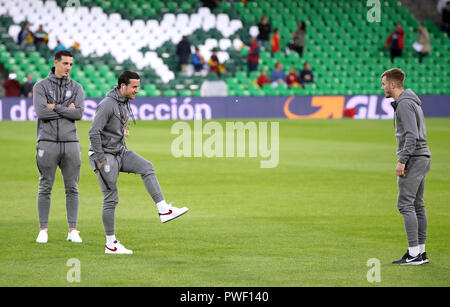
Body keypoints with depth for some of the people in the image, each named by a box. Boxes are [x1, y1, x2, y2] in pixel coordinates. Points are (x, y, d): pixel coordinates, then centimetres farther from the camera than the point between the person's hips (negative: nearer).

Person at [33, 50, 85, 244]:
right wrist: (67, 109, -9)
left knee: (72, 189, 2)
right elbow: (41, 112, -14)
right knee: (45, 188, 0)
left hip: (70, 143, 2)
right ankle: (43, 230, 7)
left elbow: (79, 113, -7)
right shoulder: (41, 87, 2)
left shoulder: (76, 88, 9)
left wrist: (55, 107, -9)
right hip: (48, 143, -2)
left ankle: (73, 231, 7)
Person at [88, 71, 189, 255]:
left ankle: (164, 210, -17)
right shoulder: (107, 104, -20)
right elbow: (94, 133, -24)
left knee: (146, 167, -12)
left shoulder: (125, 103, 9)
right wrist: (100, 160, -22)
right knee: (111, 199, -4)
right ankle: (110, 244, 3)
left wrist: (124, 150, 18)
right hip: (104, 155, -8)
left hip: (120, 152, 8)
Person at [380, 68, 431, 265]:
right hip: (422, 157, 10)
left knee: (405, 204, -11)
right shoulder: (411, 101, 18)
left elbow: (412, 135, -22)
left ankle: (414, 253, -14)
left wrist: (402, 161, -21)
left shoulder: (405, 104, -14)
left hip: (413, 158, -10)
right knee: (417, 205, 11)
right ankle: (421, 251, 12)